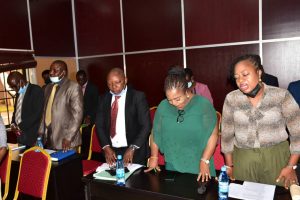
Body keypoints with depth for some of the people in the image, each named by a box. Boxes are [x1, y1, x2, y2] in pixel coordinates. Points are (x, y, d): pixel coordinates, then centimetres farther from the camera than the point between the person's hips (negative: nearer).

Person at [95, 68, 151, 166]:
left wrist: (132, 149, -19)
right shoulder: (104, 98, 4)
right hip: (111, 150, 3)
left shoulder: (138, 96, -9)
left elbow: (146, 125, -12)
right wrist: (106, 147, -9)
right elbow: (99, 125, 4)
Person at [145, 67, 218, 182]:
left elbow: (213, 135, -10)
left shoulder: (203, 105, -11)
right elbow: (156, 134, 6)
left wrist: (204, 161, -13)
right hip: (172, 167, 3)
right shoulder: (163, 106, -3)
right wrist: (154, 157, 5)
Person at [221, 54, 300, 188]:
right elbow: (227, 134, 1)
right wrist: (229, 165, 3)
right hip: (242, 159, 2)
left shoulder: (281, 96, -9)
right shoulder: (231, 99, -4)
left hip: (276, 157, -1)